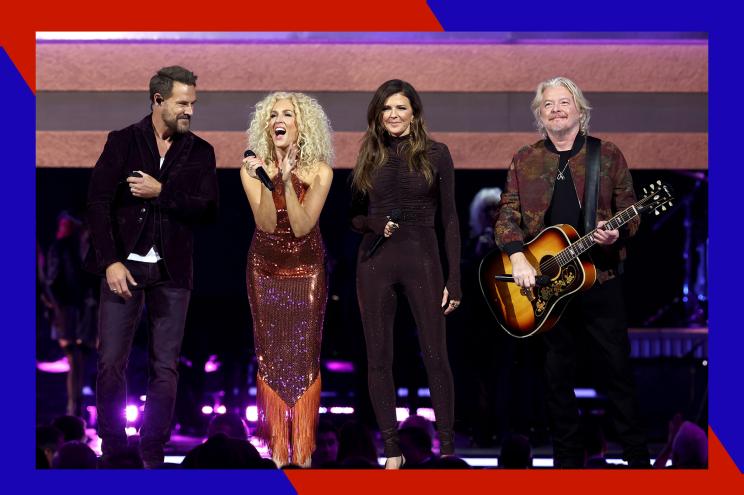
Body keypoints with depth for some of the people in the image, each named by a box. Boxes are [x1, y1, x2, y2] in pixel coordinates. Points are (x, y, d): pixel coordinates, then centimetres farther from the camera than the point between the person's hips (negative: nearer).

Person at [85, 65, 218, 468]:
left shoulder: (200, 152, 7)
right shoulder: (122, 142, 2)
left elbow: (208, 209, -3)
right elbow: (98, 201, -4)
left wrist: (161, 192, -14)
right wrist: (110, 261, -14)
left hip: (171, 272, 2)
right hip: (124, 266, -1)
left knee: (165, 369, 1)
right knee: (111, 364, -3)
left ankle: (153, 454, 7)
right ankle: (111, 450, 9)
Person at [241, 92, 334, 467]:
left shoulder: (319, 171, -10)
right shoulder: (253, 168, -8)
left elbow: (302, 226, -19)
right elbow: (267, 223, -17)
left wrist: (288, 179, -28)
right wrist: (266, 181, -30)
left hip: (307, 269, -1)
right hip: (266, 268, 1)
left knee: (304, 355, -4)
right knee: (270, 355, 0)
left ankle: (303, 453, -1)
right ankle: (277, 452, 3)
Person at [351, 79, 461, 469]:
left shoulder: (435, 154, 1)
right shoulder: (369, 157, 9)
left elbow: (448, 218, 1)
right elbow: (355, 217, 14)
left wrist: (454, 279, -4)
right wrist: (376, 224, -10)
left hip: (422, 261, -2)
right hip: (375, 263, 3)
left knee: (435, 356, -3)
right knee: (378, 359, 3)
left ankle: (447, 448, 4)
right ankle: (391, 451, 11)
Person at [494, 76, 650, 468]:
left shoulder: (607, 155, 4)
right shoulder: (525, 160, 8)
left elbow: (629, 211, 5)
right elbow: (508, 214, 2)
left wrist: (617, 232, -17)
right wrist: (517, 256, -14)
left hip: (599, 277, -1)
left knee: (618, 364, 0)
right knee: (557, 372, 7)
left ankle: (636, 454, 8)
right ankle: (567, 458, 16)